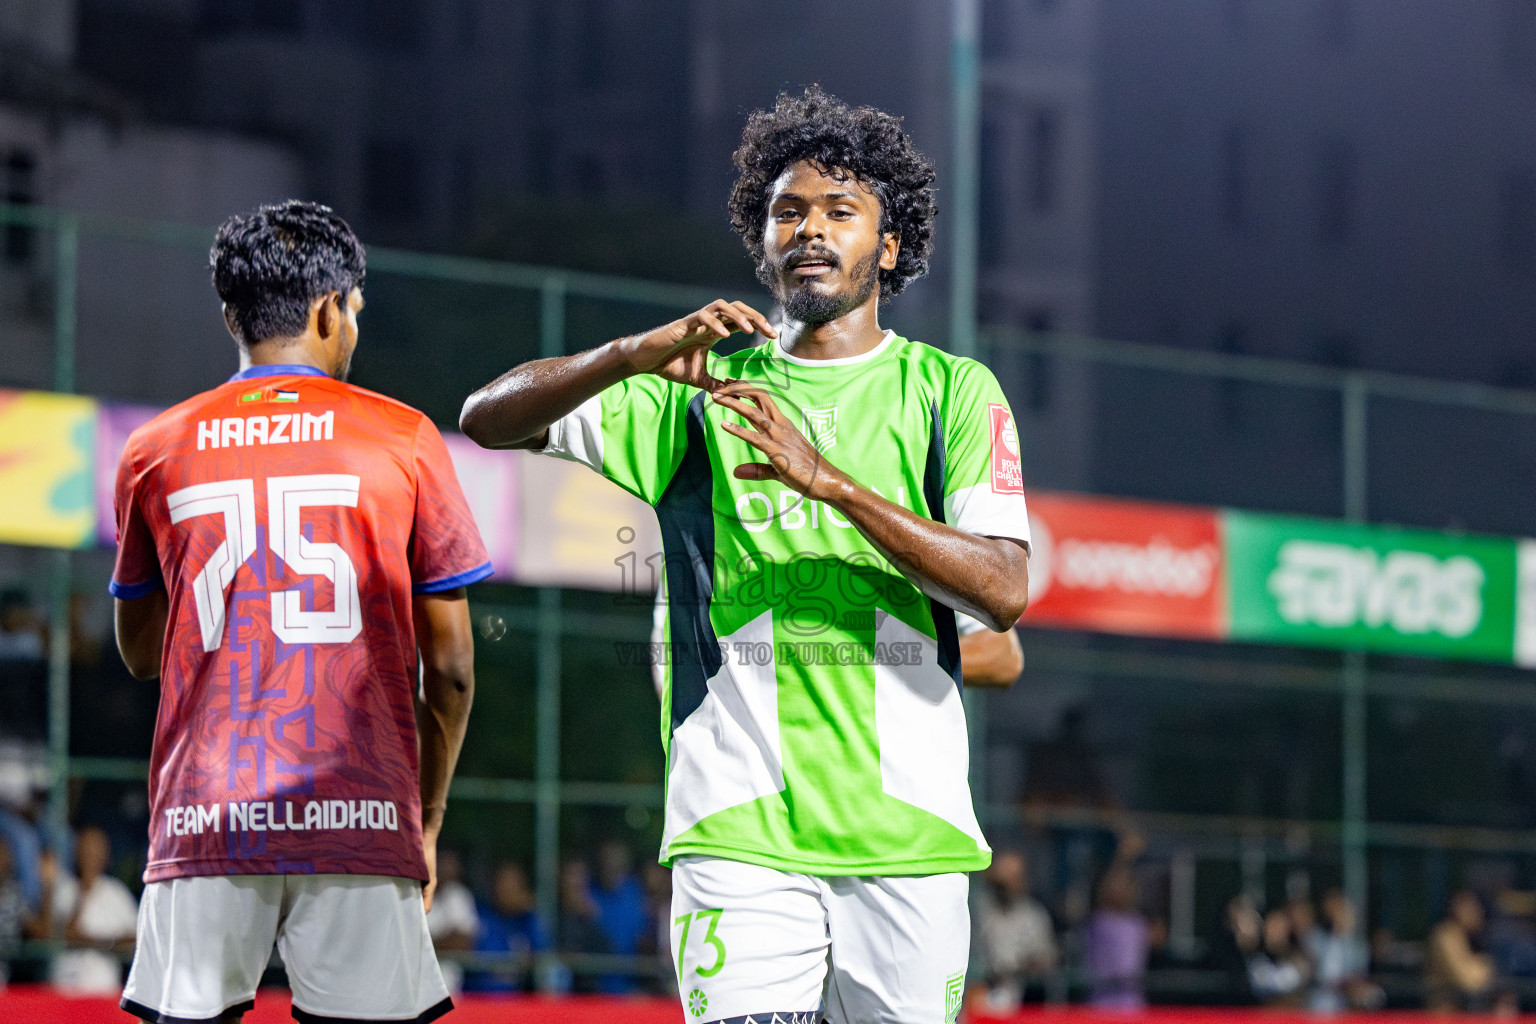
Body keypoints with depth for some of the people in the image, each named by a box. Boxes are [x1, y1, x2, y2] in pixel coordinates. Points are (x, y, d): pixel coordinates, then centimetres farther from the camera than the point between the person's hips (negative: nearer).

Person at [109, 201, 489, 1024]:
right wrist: (427, 820, 16)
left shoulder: (157, 450, 10)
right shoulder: (402, 439, 5)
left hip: (204, 823, 2)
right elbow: (450, 668, 6)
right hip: (360, 822, -2)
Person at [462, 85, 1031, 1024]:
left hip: (909, 831, 1)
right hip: (741, 830, -1)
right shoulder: (700, 388, 10)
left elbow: (1005, 592, -6)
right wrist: (638, 354, -17)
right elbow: (490, 418, 0)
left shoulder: (951, 390, 8)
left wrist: (830, 481, -17)